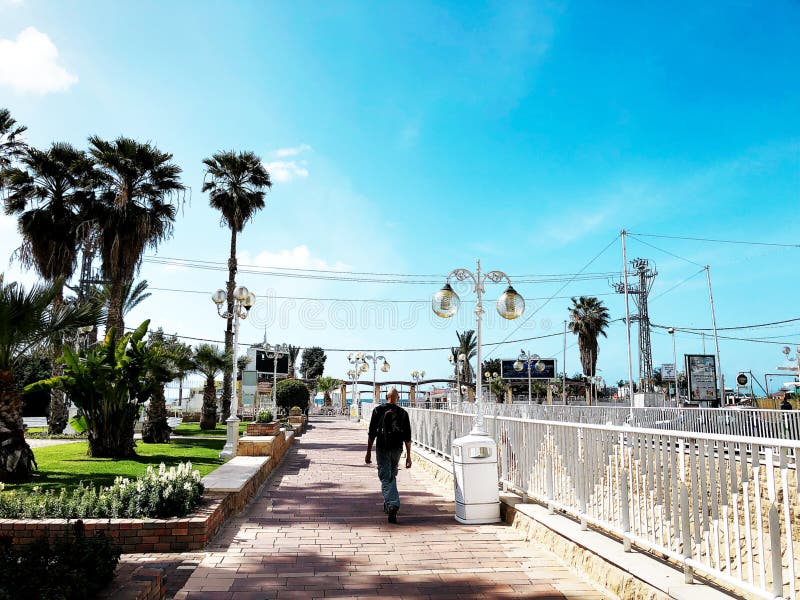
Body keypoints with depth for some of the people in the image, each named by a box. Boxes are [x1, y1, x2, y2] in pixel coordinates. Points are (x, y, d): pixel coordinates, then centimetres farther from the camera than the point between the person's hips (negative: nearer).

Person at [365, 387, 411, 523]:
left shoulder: (378, 410, -2)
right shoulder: (403, 413, 3)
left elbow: (372, 433, -4)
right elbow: (407, 437, 0)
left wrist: (368, 452, 2)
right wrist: (408, 456, 3)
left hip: (382, 449, -3)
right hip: (397, 449, 3)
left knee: (386, 478, -2)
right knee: (392, 476, 20)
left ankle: (392, 505, -20)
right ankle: (388, 504, 31)